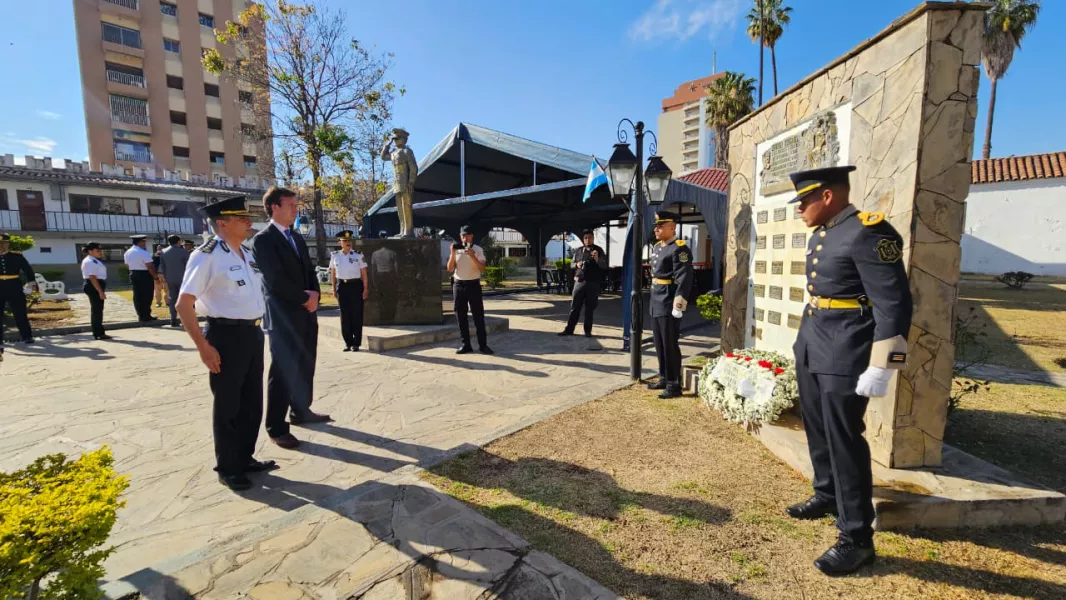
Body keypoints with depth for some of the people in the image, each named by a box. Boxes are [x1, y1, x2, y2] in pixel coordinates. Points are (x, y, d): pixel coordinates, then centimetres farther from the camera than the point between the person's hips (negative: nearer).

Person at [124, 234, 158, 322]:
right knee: (146, 296, -1)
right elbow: (150, 267, -19)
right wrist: (155, 276, -11)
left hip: (133, 275, 8)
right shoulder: (143, 253, -16)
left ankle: (141, 316, 16)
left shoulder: (127, 253, 10)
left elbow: (128, 265, 15)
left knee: (137, 296, 11)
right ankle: (145, 316, 1)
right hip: (145, 275, -8)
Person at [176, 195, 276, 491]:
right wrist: (204, 347, -17)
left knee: (252, 402, 17)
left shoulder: (248, 254, 10)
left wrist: (256, 329, 15)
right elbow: (184, 305, -16)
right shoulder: (206, 256, -14)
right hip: (226, 336, -7)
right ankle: (227, 468, 26)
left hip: (253, 334, 8)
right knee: (227, 406, 8)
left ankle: (245, 458, 35)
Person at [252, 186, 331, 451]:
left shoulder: (297, 237, 15)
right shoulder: (263, 239, -10)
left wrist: (314, 295, -3)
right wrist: (304, 298, -11)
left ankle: (301, 411, 31)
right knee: (283, 371, 0)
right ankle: (276, 427, 12)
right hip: (284, 316, -7)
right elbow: (275, 280, -19)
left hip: (306, 313, 8)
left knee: (306, 366, 15)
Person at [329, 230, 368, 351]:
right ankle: (348, 342, 17)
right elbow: (333, 273, 11)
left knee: (357, 315, 2)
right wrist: (334, 289, 8)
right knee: (344, 315, 6)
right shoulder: (335, 256, 6)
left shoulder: (358, 256, -1)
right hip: (342, 286, 2)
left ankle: (356, 343, 11)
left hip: (355, 285, -2)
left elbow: (364, 274, -1)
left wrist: (365, 289, -6)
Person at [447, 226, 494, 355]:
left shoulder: (478, 250, -1)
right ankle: (466, 344, 14)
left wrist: (472, 256, -23)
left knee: (478, 315, -1)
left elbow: (482, 269, -11)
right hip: (459, 285, 3)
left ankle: (483, 345, 6)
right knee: (461, 316, 5)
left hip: (473, 285, -3)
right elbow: (450, 269, 0)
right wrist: (453, 253, -10)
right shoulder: (456, 250, 7)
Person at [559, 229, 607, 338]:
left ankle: (588, 331, 13)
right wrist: (576, 264, -5)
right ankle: (569, 329, 11)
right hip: (579, 281, 2)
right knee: (574, 306, 4)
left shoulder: (599, 250, 2)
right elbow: (572, 264, 18)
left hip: (593, 283, -2)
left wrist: (597, 259, -26)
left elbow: (605, 266, -6)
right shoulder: (579, 250, 11)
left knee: (590, 308, 4)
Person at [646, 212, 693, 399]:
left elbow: (684, 280, -19)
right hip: (656, 305, 9)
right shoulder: (657, 248, 15)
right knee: (659, 345, 15)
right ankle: (664, 379, 28)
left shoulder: (679, 249, -13)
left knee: (670, 346, -2)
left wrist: (678, 306, -22)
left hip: (669, 306, -9)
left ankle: (674, 385, 9)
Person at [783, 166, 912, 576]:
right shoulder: (822, 234, 11)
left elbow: (894, 304, -19)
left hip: (844, 358, -9)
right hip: (810, 352, 9)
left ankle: (857, 539, 16)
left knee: (844, 441, 0)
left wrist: (880, 367, -20)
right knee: (818, 430, 20)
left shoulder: (868, 232, -16)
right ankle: (827, 495, 40)